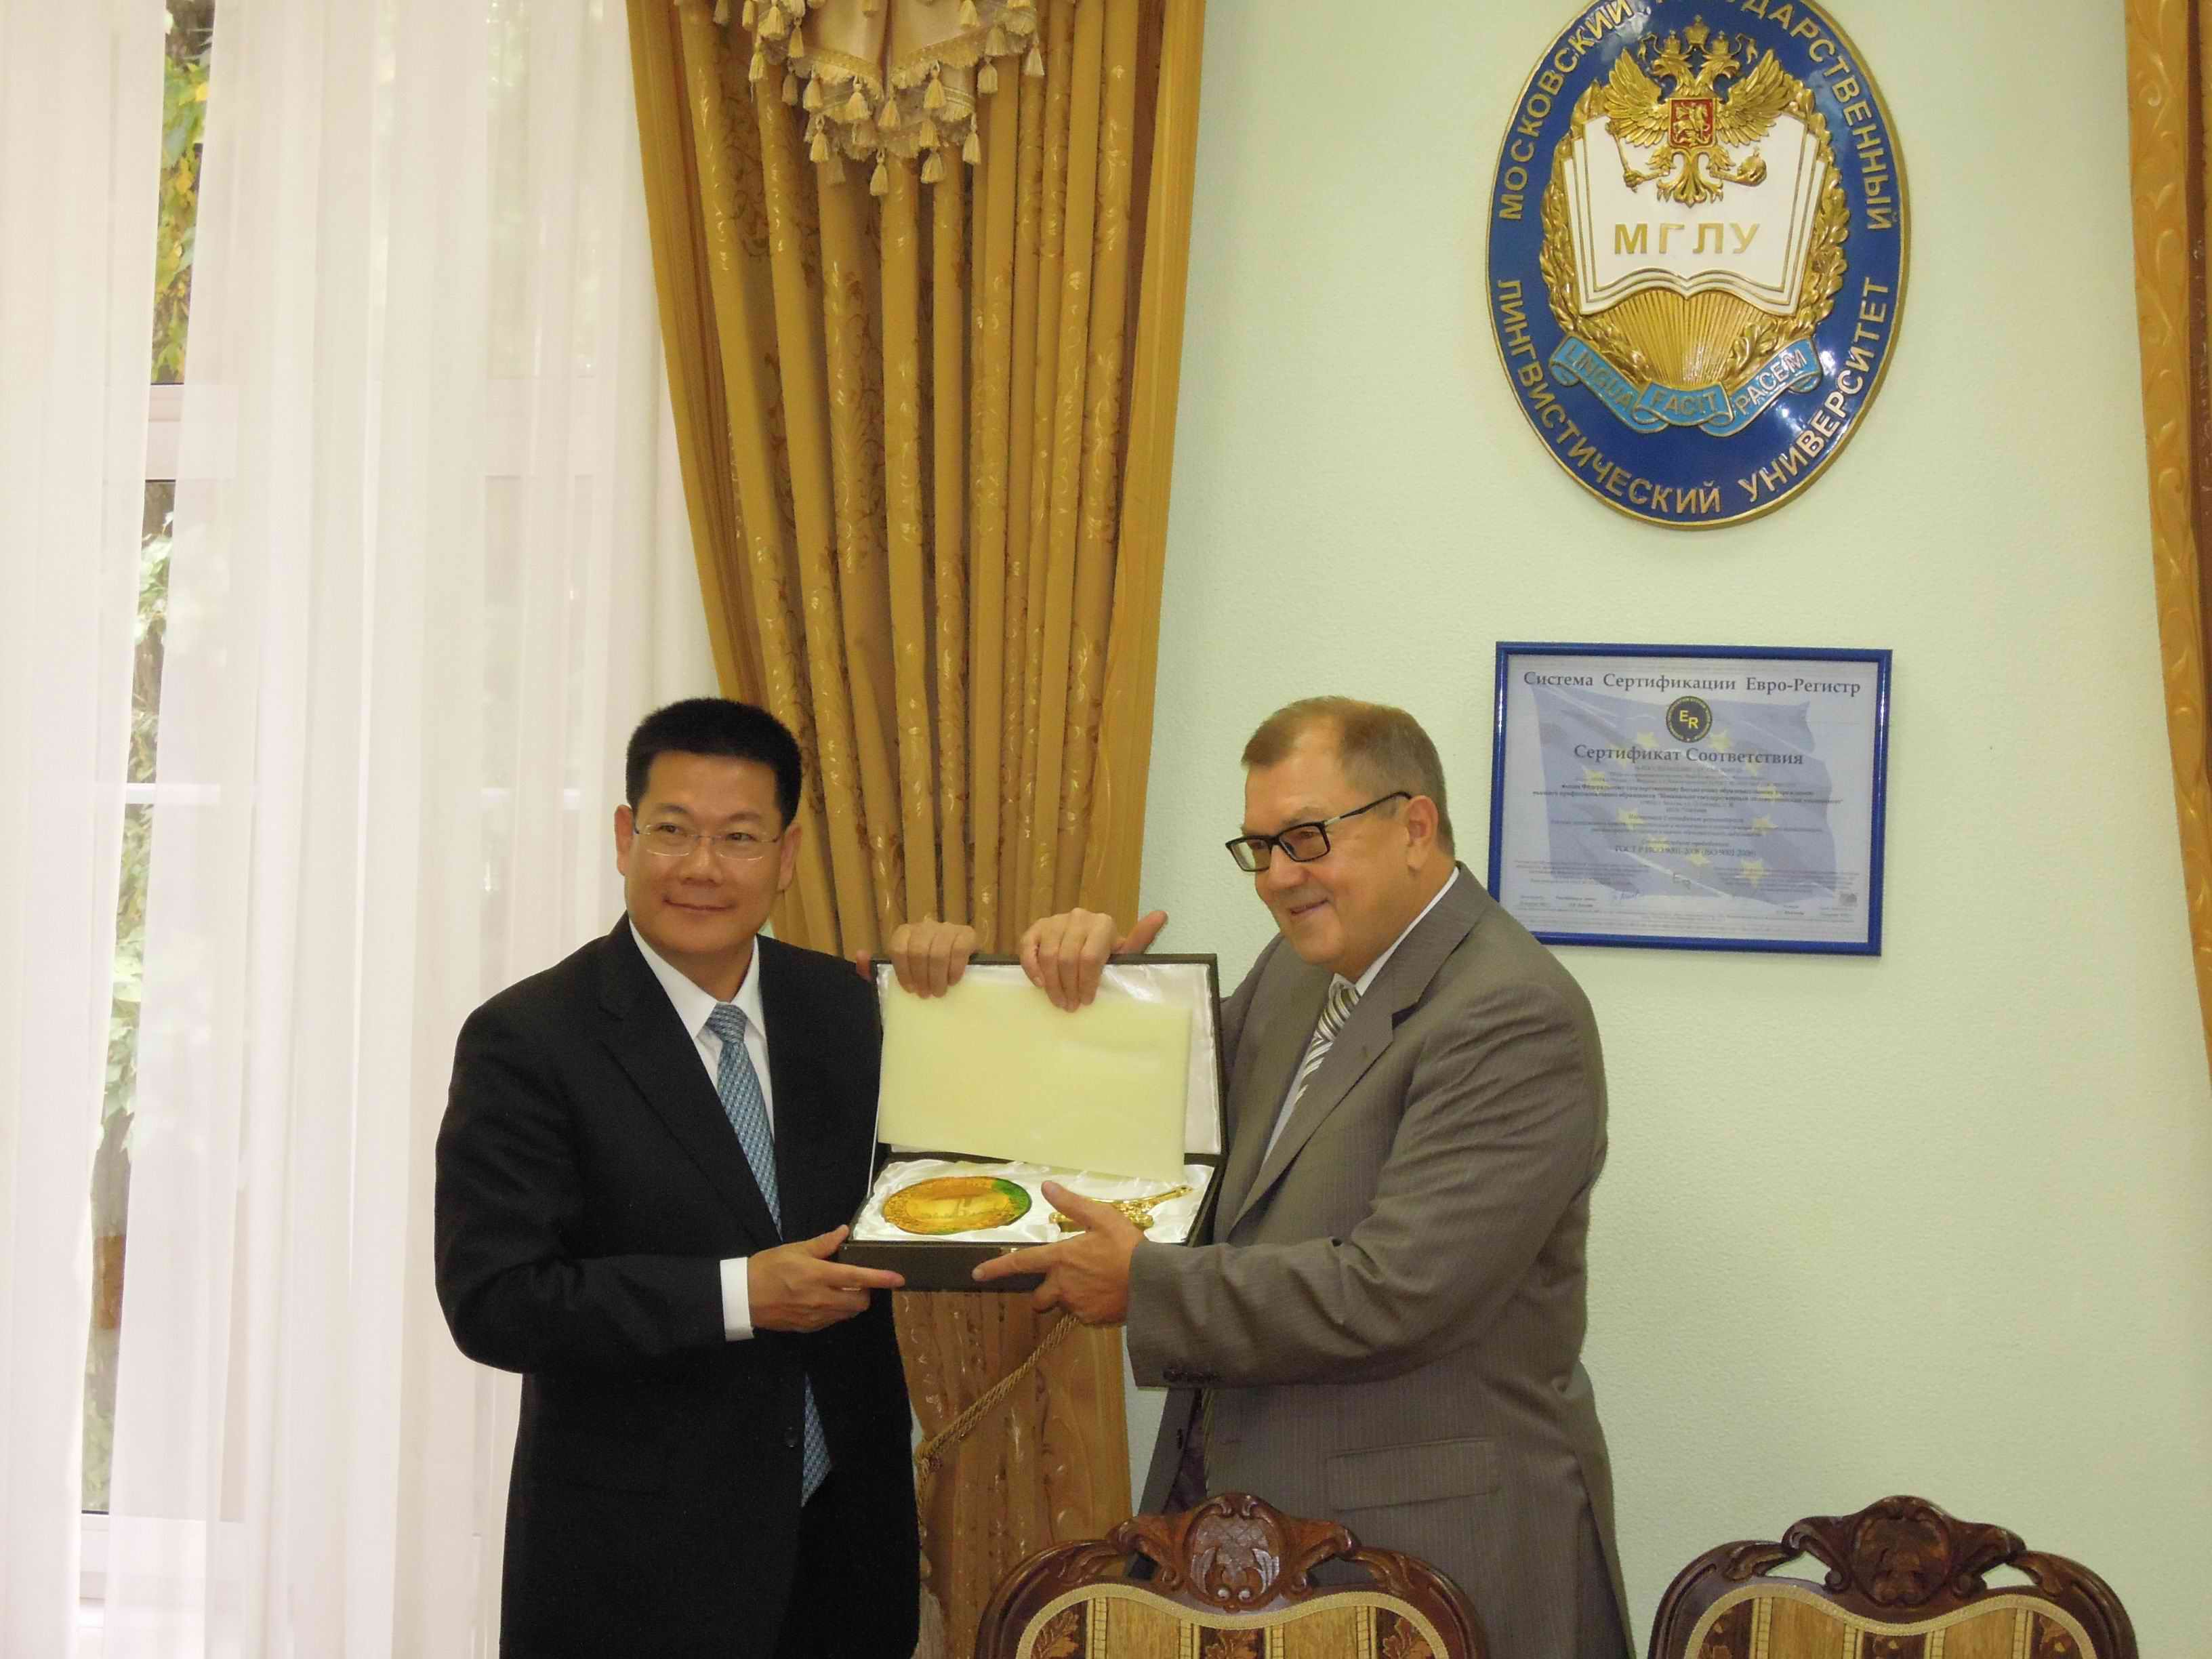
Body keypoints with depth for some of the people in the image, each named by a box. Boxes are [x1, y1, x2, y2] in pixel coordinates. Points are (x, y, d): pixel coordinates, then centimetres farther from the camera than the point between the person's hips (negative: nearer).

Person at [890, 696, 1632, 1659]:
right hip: (1256, 1503, 8)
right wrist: (1091, 965, 2)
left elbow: (1393, 1292, -26)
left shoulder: (1516, 1018, -19)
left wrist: (1147, 1286, -17)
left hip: (1428, 1539, -8)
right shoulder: (1301, 969, 9)